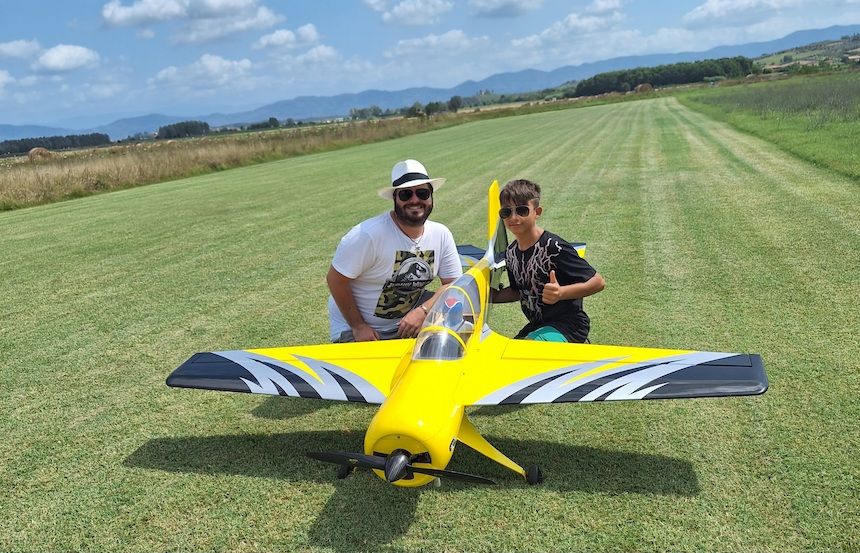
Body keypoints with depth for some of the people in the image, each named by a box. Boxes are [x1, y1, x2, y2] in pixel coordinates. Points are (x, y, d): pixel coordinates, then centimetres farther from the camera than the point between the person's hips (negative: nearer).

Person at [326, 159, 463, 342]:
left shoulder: (441, 234, -7)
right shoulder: (368, 234, -24)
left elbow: (454, 283, -4)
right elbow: (335, 279, -18)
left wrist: (422, 312, -20)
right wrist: (358, 326, -16)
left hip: (408, 318, 5)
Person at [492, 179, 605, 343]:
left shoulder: (554, 248, -20)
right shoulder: (511, 253, 4)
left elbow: (598, 282, -18)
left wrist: (561, 293, -33)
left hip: (569, 324, -8)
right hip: (536, 325, 8)